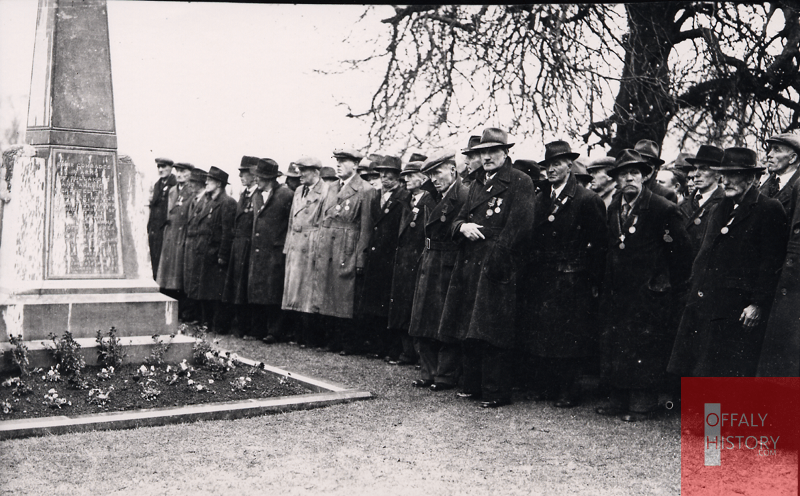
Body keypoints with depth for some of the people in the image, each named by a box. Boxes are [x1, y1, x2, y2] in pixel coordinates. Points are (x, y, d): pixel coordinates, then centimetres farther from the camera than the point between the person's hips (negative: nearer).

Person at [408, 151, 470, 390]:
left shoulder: (464, 195, -13)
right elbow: (429, 225, 12)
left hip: (450, 266, -9)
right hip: (429, 263, 9)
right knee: (423, 323, 11)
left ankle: (447, 376, 11)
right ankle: (429, 373, 21)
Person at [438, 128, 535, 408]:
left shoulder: (520, 182, -5)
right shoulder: (477, 184, 20)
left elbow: (520, 225, -15)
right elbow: (459, 218, 22)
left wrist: (494, 258, -17)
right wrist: (463, 226, -3)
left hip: (497, 268, -7)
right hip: (469, 266, 8)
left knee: (493, 332, -6)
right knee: (468, 331, 12)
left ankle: (496, 393, 4)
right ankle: (473, 385, 24)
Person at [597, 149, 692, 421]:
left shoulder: (664, 210, -10)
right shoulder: (614, 209, 11)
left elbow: (681, 251, -8)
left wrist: (673, 291, -5)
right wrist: (606, 285, 16)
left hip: (649, 295, -7)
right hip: (618, 292, 7)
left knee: (645, 348, -3)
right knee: (613, 345, 10)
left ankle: (643, 405, 8)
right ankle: (619, 401, 21)